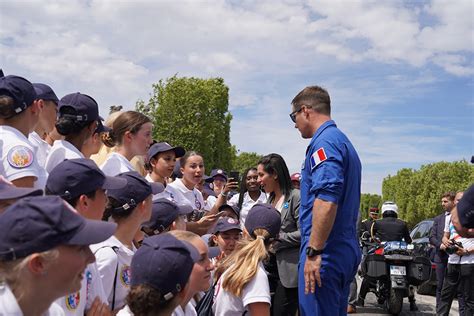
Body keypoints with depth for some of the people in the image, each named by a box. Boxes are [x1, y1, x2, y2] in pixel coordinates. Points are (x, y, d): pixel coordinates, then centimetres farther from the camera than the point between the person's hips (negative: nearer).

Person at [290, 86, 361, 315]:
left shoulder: (324, 142, -12)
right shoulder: (344, 142, 20)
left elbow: (327, 200, -24)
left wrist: (314, 252, -23)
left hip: (325, 253, -10)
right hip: (347, 251, 10)